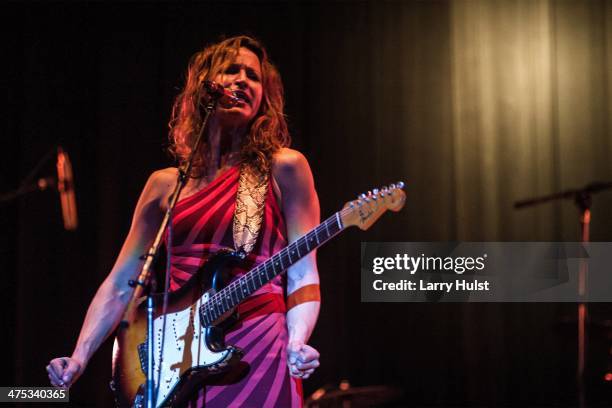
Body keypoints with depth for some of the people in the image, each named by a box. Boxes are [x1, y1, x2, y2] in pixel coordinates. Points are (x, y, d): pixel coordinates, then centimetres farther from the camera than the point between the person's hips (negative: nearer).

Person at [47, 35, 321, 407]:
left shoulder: (282, 169, 2)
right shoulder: (166, 185, 11)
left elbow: (302, 275, -3)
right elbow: (120, 284, 11)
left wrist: (296, 342, -19)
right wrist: (79, 359, 1)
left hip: (255, 353, -3)